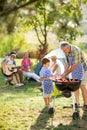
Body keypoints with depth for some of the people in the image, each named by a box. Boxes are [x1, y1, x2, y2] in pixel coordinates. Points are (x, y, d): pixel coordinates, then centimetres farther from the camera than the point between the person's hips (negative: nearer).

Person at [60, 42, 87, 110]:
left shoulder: (76, 51, -30)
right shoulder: (67, 52, -3)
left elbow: (74, 66, -29)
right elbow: (68, 63, 7)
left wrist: (66, 74, -24)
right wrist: (64, 73, -5)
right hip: (74, 70, 8)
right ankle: (77, 102, 16)